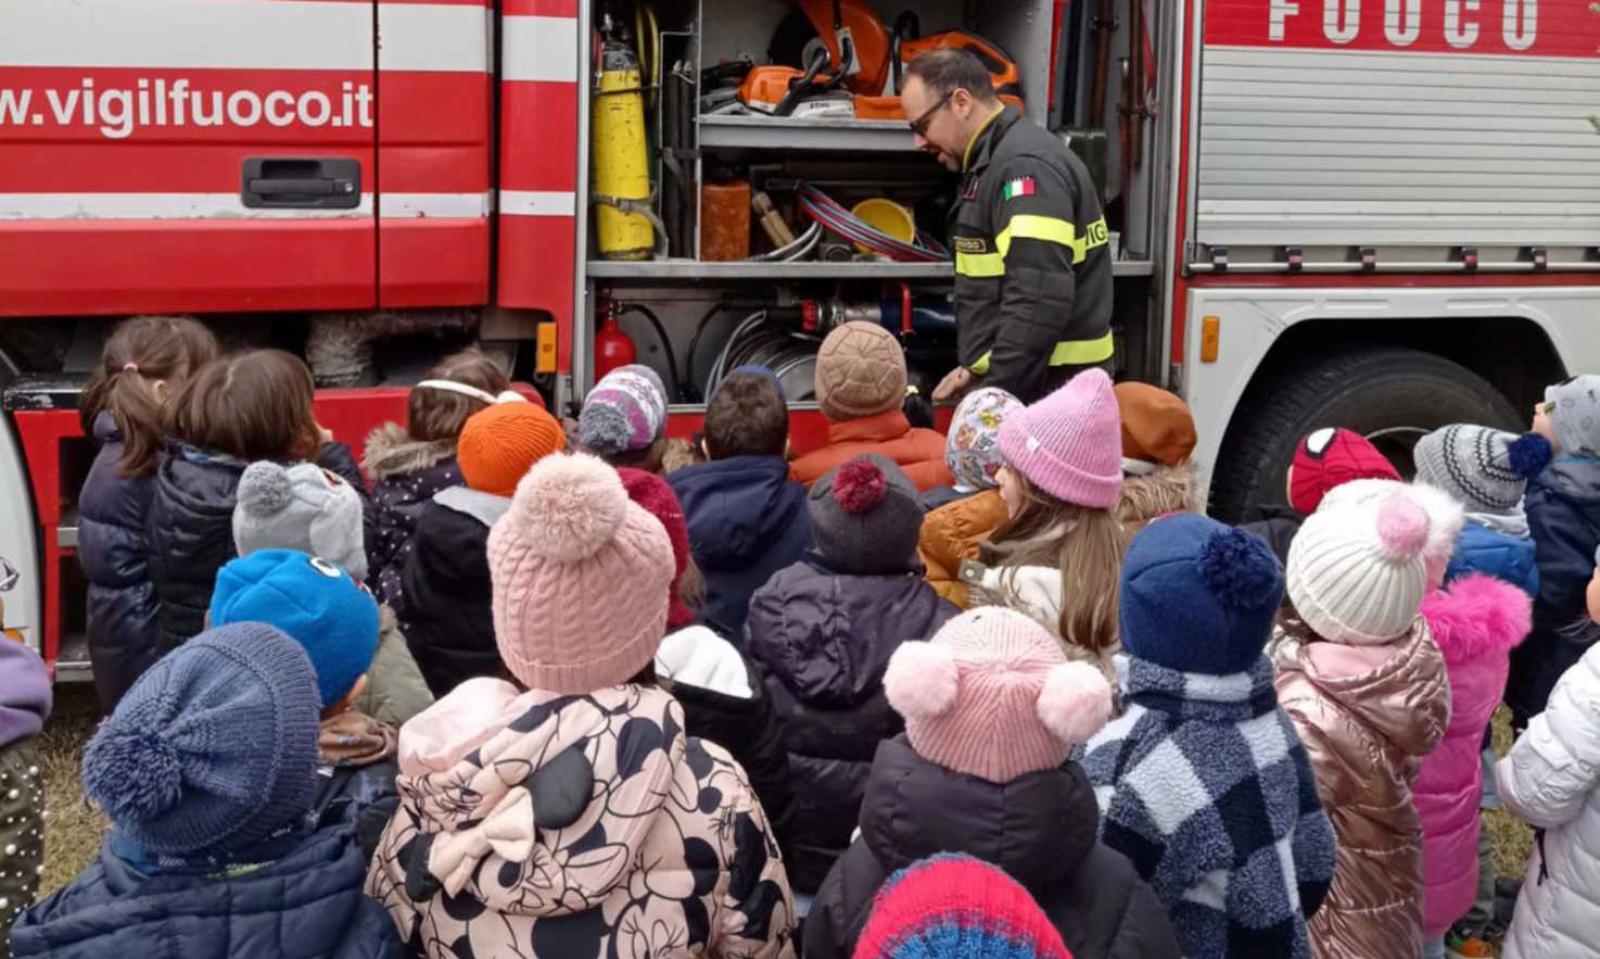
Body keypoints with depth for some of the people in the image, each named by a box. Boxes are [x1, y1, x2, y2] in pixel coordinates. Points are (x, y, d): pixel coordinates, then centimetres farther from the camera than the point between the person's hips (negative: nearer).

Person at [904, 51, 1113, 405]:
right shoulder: (996, 162, 17)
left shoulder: (1026, 165, -16)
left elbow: (1040, 303, -26)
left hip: (1048, 394, -10)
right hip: (1025, 386, 10)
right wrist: (978, 368, 16)